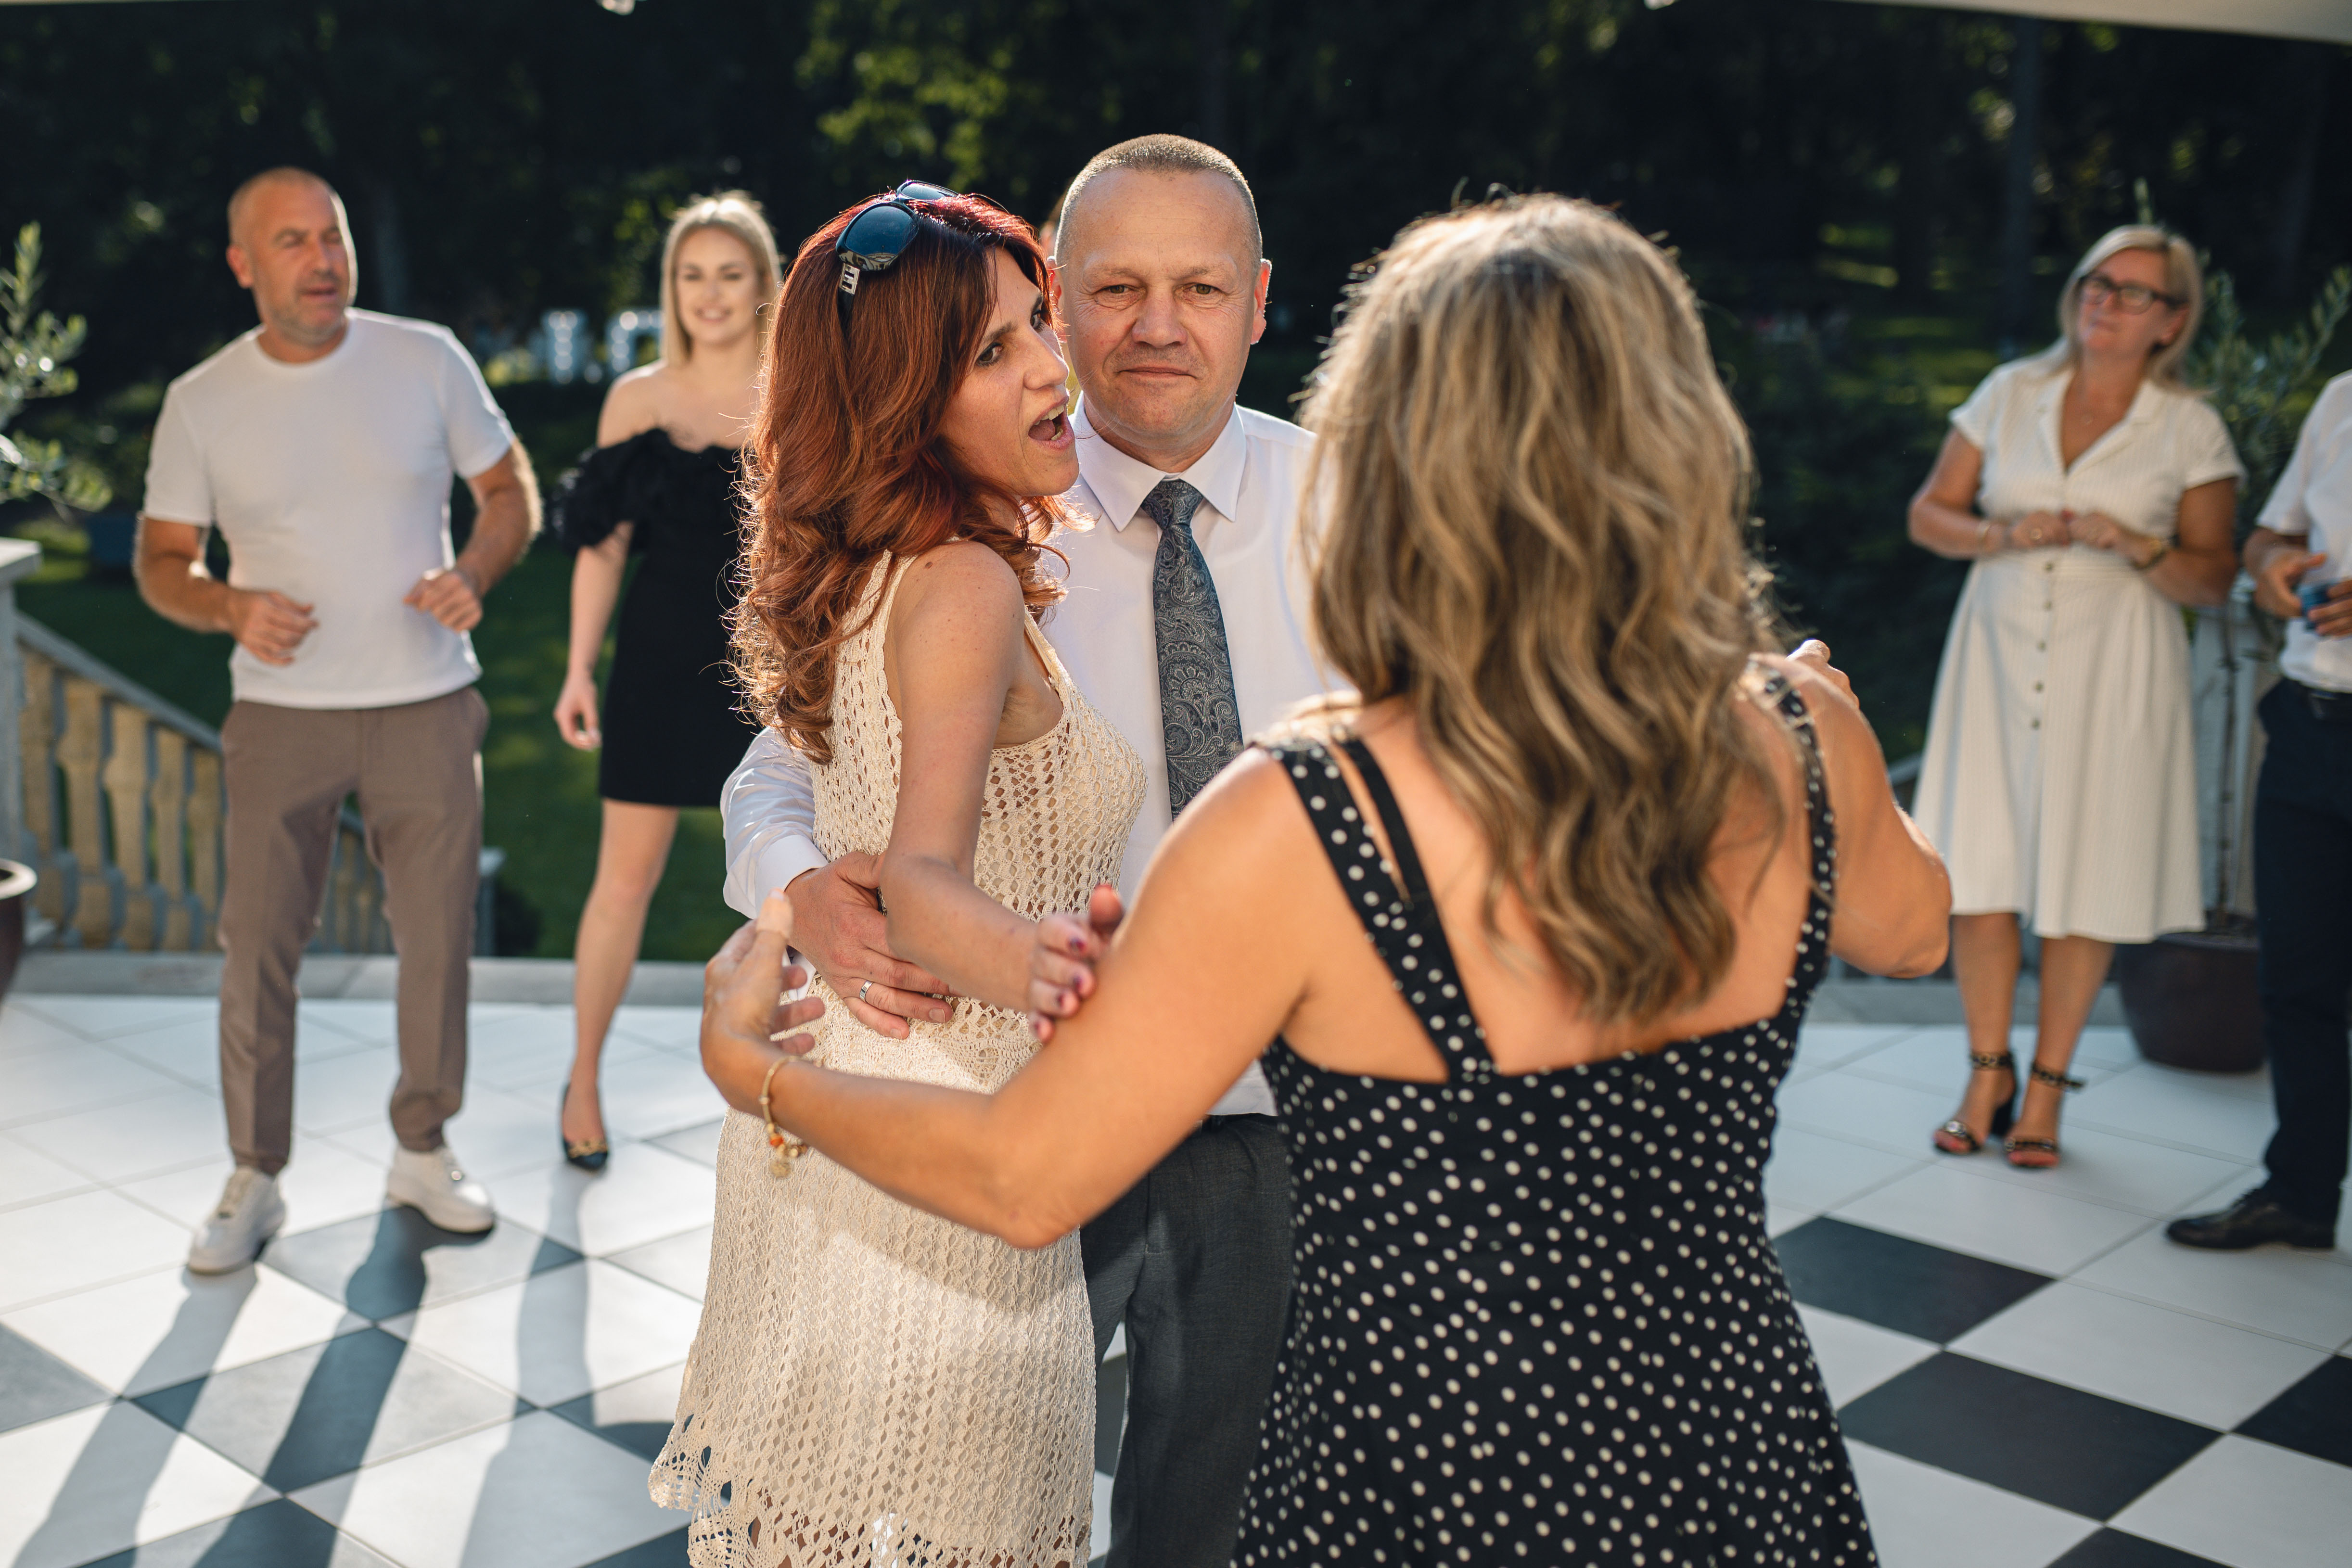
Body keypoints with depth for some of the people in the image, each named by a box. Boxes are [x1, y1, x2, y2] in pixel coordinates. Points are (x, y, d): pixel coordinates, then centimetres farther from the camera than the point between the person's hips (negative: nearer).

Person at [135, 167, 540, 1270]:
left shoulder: (427, 361, -1)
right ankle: (253, 1180, 16)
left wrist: (474, 574, -13)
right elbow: (161, 560, 5)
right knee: (256, 949, -1)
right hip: (281, 713, 0)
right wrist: (231, 609, -17)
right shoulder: (201, 404, -2)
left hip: (427, 703, 1)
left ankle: (423, 1152, 26)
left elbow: (511, 491, 7)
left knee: (438, 938, 8)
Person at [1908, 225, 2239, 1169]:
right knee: (1977, 868, 0)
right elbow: (1928, 514, 9)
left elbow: (2213, 579, 2)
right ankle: (1987, 1074, 16)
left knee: (2085, 878, 2)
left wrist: (2135, 546, -16)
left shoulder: (2191, 429, 1)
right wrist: (2004, 535, -10)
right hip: (1999, 655, 2)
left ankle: (2047, 1086, 17)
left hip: (2111, 673, -2)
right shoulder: (2010, 393, 6)